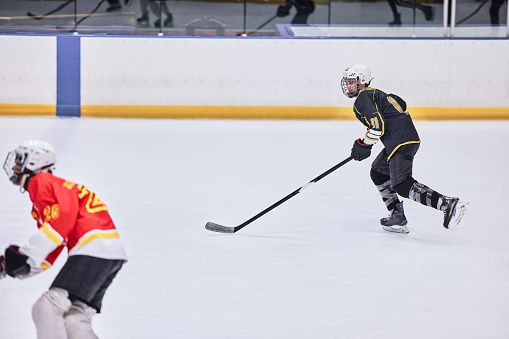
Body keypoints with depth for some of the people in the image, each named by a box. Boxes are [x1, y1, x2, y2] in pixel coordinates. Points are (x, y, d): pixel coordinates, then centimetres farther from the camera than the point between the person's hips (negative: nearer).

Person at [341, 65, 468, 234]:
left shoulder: (362, 99, -5)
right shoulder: (375, 94, 26)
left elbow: (378, 126, -16)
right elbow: (401, 104, 32)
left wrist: (363, 145, -3)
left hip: (400, 142, -11)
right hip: (409, 136, 11)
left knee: (402, 185, -17)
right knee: (378, 172, 23)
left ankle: (448, 204, -30)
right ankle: (397, 217, 17)